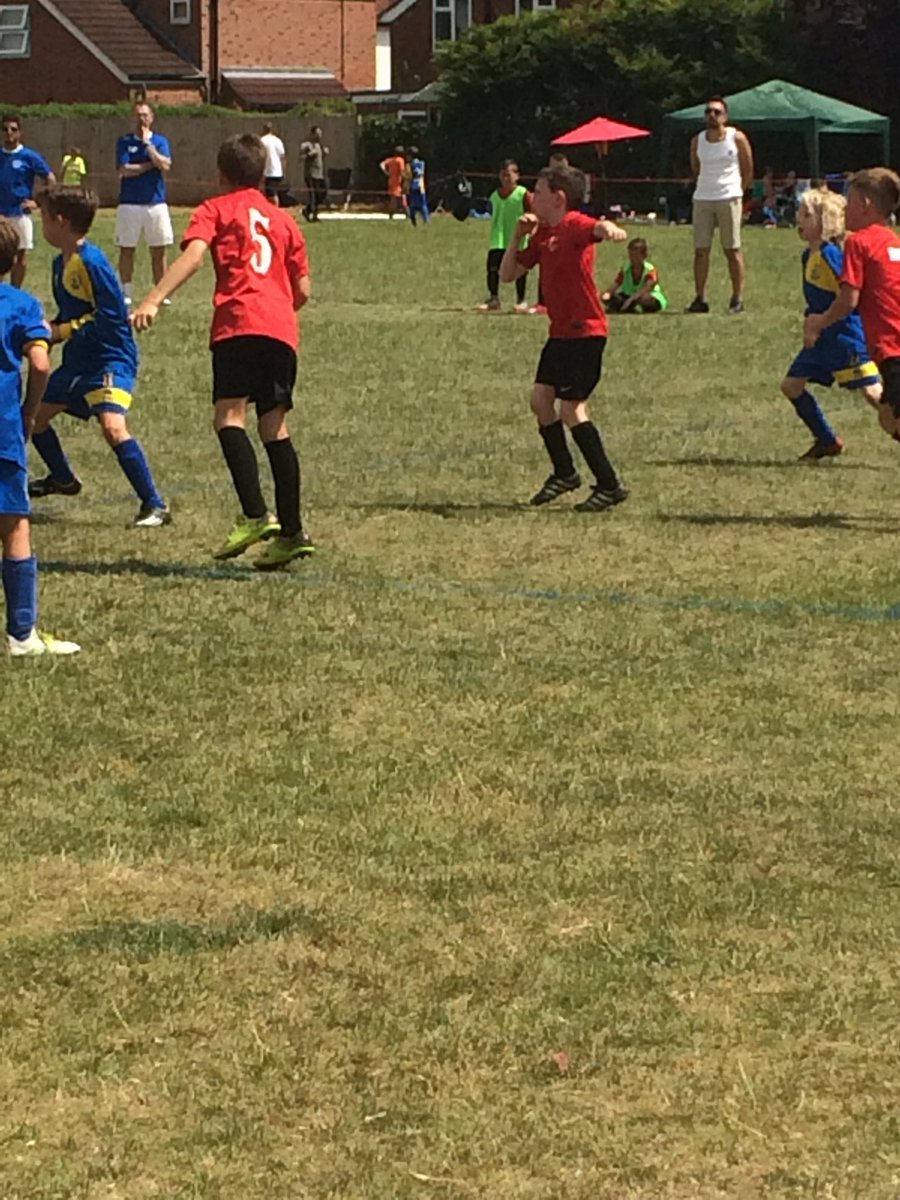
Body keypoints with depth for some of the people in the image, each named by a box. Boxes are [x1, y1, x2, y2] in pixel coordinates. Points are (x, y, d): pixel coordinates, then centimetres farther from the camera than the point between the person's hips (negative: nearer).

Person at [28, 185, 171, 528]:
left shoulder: (92, 262, -20)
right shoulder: (61, 263, 9)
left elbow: (110, 319, -22)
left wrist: (61, 332, -19)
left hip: (110, 358, -10)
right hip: (78, 360, 10)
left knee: (112, 425, -28)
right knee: (33, 416, 20)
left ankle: (155, 505, -22)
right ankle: (63, 479, 44)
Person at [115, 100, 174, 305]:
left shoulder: (160, 141, 7)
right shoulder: (125, 142, 3)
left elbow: (165, 165, -10)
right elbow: (124, 170, -9)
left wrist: (148, 144, -10)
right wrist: (151, 165, -6)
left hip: (156, 203, 1)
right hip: (129, 204, -1)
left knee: (159, 250, 2)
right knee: (127, 249, 2)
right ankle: (126, 293, 9)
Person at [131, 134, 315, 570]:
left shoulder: (216, 210, 12)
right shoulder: (283, 220, 26)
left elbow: (193, 255, -7)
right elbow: (303, 291, 23)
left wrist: (153, 300, -18)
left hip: (239, 321, -6)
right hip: (282, 329, 6)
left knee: (229, 414, -13)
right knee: (274, 426, 11)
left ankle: (255, 516, -30)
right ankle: (291, 531, 9)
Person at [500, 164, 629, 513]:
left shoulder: (575, 226, -13)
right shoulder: (541, 234, 14)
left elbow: (597, 228, -37)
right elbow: (507, 275, 17)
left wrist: (609, 229, -60)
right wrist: (519, 236, 4)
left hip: (585, 331, -9)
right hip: (561, 331, 9)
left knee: (572, 410, -10)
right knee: (540, 398, 10)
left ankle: (609, 486, -3)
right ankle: (564, 473, 26)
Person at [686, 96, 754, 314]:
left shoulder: (737, 138, -2)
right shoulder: (697, 141, 6)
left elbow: (748, 169, 5)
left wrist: (738, 191, 6)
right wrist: (707, 185, 13)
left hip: (729, 198, -3)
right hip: (702, 198, 3)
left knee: (732, 249, -2)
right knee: (700, 250, 0)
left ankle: (737, 298, 3)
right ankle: (700, 298, 4)